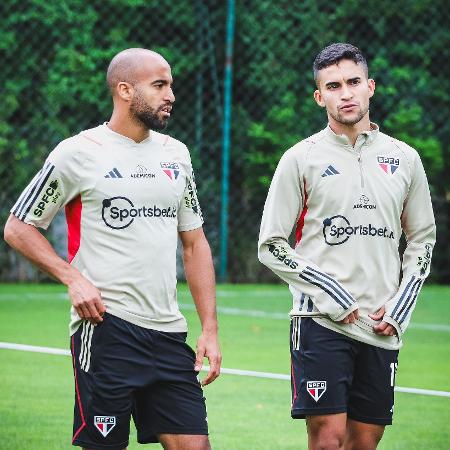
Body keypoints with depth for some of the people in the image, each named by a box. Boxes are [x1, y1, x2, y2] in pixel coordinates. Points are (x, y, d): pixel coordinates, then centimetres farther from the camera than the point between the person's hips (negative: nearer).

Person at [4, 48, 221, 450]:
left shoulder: (175, 154, 13)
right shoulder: (78, 153, -3)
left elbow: (194, 243, 18)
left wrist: (210, 329, 10)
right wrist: (73, 278, -12)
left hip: (168, 332, 5)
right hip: (106, 328, -5)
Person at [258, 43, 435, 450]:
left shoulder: (405, 159, 10)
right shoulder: (301, 159, 0)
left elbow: (423, 240, 18)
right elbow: (271, 246, -1)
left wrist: (399, 309, 5)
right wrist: (333, 299, -9)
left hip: (382, 329, 3)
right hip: (321, 323, -3)